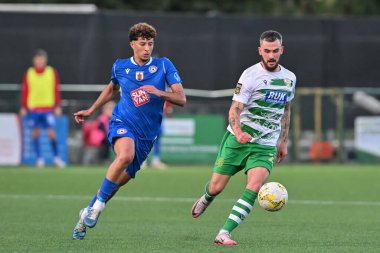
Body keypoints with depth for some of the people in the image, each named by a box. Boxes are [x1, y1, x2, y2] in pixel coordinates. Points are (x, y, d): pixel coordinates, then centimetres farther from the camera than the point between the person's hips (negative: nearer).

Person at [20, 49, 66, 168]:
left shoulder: (52, 72, 3)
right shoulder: (29, 73, 3)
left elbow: (56, 90, 5)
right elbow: (24, 91, 6)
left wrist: (57, 106, 1)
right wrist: (23, 107, 2)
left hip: (48, 108, -1)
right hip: (33, 108, 1)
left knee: (51, 133, -8)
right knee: (35, 133, 1)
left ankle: (56, 157, 6)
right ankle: (39, 158, 9)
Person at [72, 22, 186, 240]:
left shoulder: (164, 65, -2)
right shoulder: (120, 66, 4)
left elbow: (182, 99, -6)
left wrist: (159, 93, -23)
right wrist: (90, 110, 27)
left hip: (146, 135, 1)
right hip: (122, 124, -1)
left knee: (119, 181, 6)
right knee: (126, 155, -35)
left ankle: (88, 213, 29)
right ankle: (98, 204, -22)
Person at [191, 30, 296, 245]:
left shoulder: (290, 78, 7)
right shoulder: (251, 75, -10)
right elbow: (235, 109, -15)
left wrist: (283, 141, 21)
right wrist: (238, 132, -34)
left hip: (265, 146, 3)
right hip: (238, 140, -3)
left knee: (254, 187, -21)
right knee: (216, 187, 2)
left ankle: (224, 233, -20)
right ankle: (205, 200, 41)